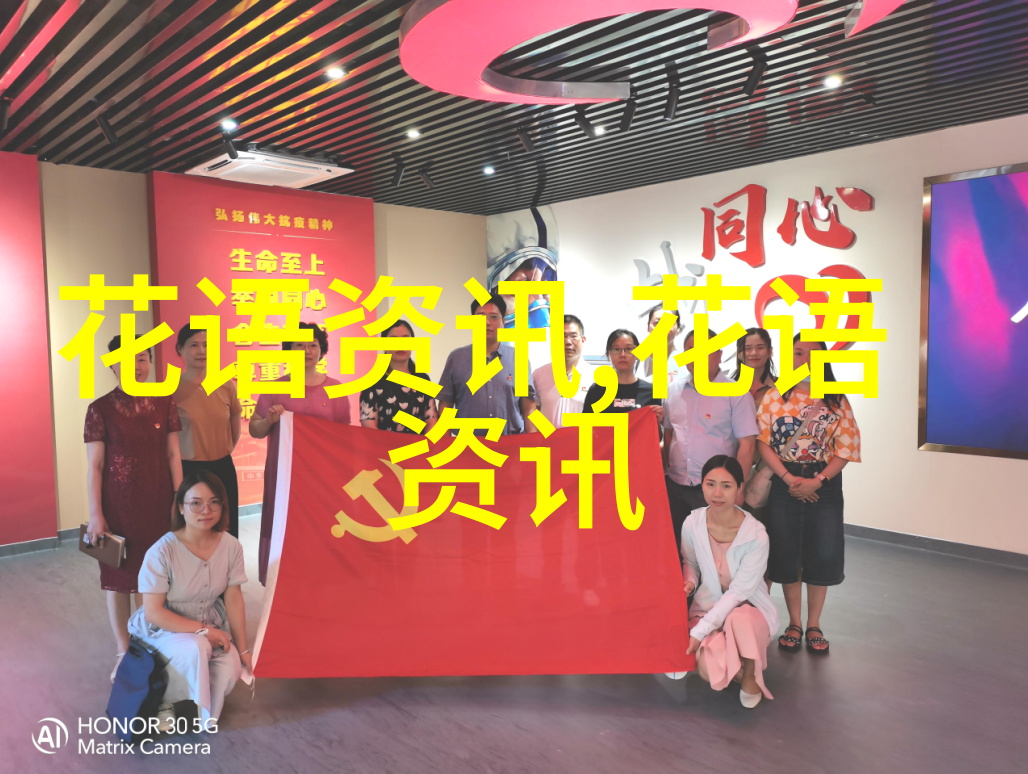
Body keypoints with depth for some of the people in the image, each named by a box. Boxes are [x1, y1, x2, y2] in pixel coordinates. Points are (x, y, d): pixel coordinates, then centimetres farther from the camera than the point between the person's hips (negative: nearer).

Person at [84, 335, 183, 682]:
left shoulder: (164, 404, 2)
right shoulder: (100, 409, -5)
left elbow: (173, 455, 4)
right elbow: (94, 465, -5)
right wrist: (95, 514, -7)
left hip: (157, 502, 2)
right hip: (119, 504, -2)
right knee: (120, 577, 8)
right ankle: (124, 652, 24)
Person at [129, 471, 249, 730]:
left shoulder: (231, 546, -13)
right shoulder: (162, 551, -25)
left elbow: (234, 600, -5)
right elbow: (153, 613, -21)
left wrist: (242, 649, -4)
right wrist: (202, 629, -26)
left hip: (209, 629, 4)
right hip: (164, 629, -4)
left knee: (231, 668, -22)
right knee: (195, 649, -35)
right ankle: (165, 699, -4)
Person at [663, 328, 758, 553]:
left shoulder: (735, 393, -6)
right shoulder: (673, 390, 8)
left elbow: (746, 444, -8)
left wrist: (738, 489, -11)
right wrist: (665, 471, 12)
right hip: (675, 487, 4)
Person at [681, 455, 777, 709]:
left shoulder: (756, 535, -21)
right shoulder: (692, 524, -12)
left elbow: (738, 592, -19)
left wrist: (698, 631, -22)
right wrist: (689, 582, -14)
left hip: (749, 606, -2)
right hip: (709, 605, 2)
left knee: (740, 620, -40)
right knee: (710, 669, -27)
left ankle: (750, 675, -8)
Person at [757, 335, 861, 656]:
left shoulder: (836, 400, 2)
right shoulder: (774, 397, 1)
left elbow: (847, 448, -3)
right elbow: (763, 443, -4)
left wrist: (817, 481, -15)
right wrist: (789, 478, -15)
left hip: (825, 485, 0)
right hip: (783, 483, 0)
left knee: (822, 555, 4)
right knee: (786, 554, 6)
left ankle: (814, 625, 21)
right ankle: (794, 623, 22)